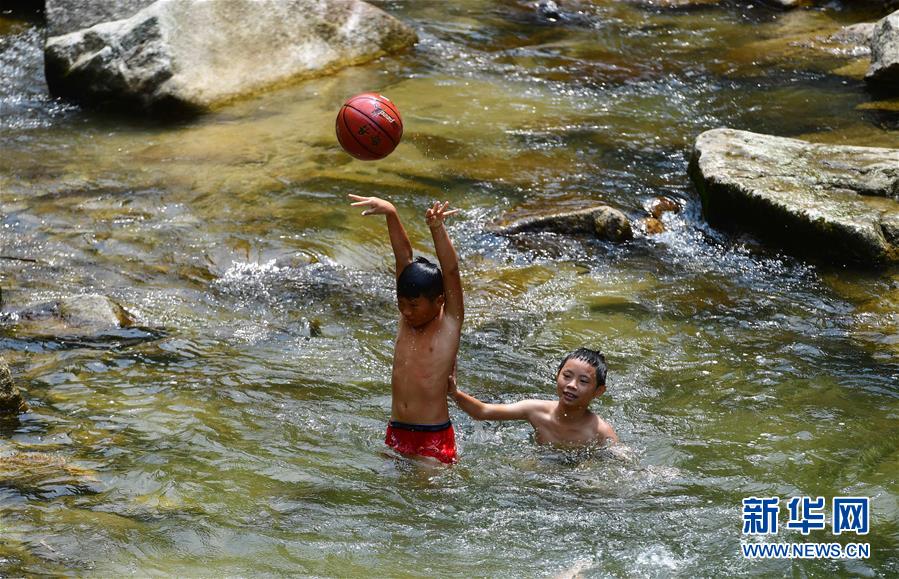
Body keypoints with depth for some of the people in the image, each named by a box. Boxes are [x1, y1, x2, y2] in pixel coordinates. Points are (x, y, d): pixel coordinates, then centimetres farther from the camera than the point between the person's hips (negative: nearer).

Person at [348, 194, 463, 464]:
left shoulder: (450, 321, -4)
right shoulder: (407, 318, 7)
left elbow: (450, 270, -18)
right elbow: (404, 257, 1)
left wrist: (437, 228, -33)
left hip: (435, 438, -5)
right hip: (396, 433, 5)